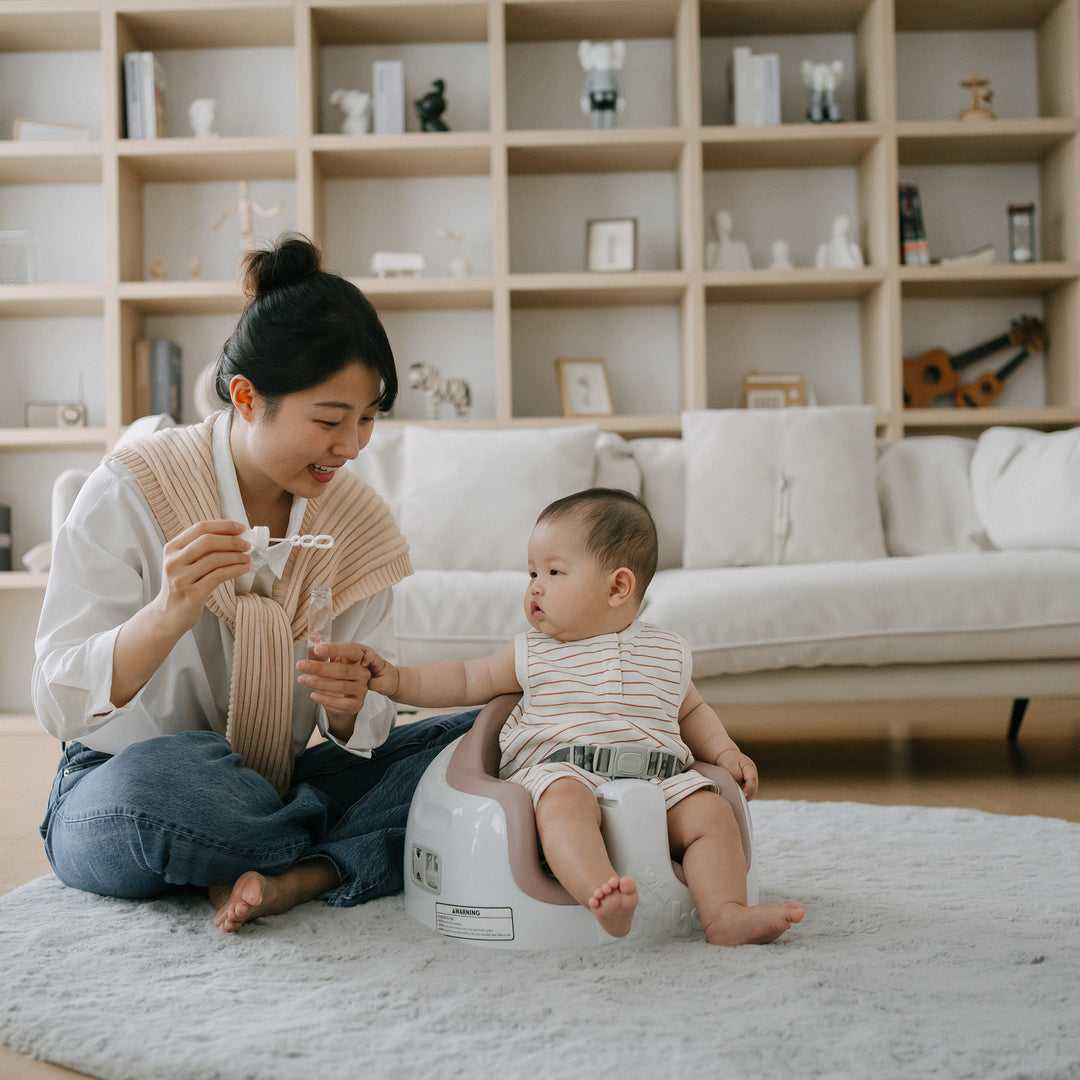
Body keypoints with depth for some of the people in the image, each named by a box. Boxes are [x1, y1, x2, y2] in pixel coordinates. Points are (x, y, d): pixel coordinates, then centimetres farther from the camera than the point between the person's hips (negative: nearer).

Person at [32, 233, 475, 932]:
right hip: (115, 793, -3)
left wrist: (351, 707, -26)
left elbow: (359, 730, -1)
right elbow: (59, 705, -18)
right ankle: (363, 851, -11)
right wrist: (169, 615, -36)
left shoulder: (359, 521, -2)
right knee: (157, 778, -39)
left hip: (278, 790, 4)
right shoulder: (130, 491, -14)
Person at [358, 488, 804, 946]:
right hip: (559, 769, -2)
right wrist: (396, 679, 9)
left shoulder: (667, 653, 16)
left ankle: (725, 914, -26)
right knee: (564, 797, -36)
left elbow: (691, 711, 30)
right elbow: (466, 681, 20)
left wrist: (725, 752, 13)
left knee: (711, 810, -21)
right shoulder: (531, 653, 15)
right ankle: (601, 896, -55)